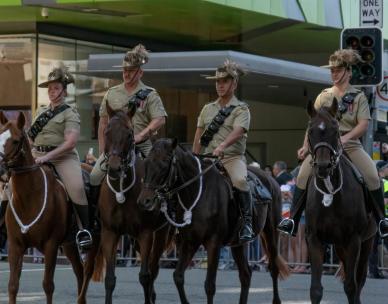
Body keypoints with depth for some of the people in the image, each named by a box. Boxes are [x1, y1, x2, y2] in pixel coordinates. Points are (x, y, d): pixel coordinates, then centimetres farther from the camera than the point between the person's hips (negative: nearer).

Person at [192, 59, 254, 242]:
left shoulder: (241, 109, 1)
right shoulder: (208, 109, 18)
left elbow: (238, 131, -17)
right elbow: (199, 135, 18)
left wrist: (222, 146, -34)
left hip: (232, 157, -5)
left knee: (239, 180, -33)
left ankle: (247, 223, -27)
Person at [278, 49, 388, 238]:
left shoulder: (358, 97, 5)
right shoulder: (324, 96, 13)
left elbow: (363, 125, -7)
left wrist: (345, 137, -23)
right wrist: (306, 146, 1)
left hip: (351, 145, -2)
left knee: (372, 177, -22)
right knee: (303, 175, -18)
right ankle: (293, 220, -11)